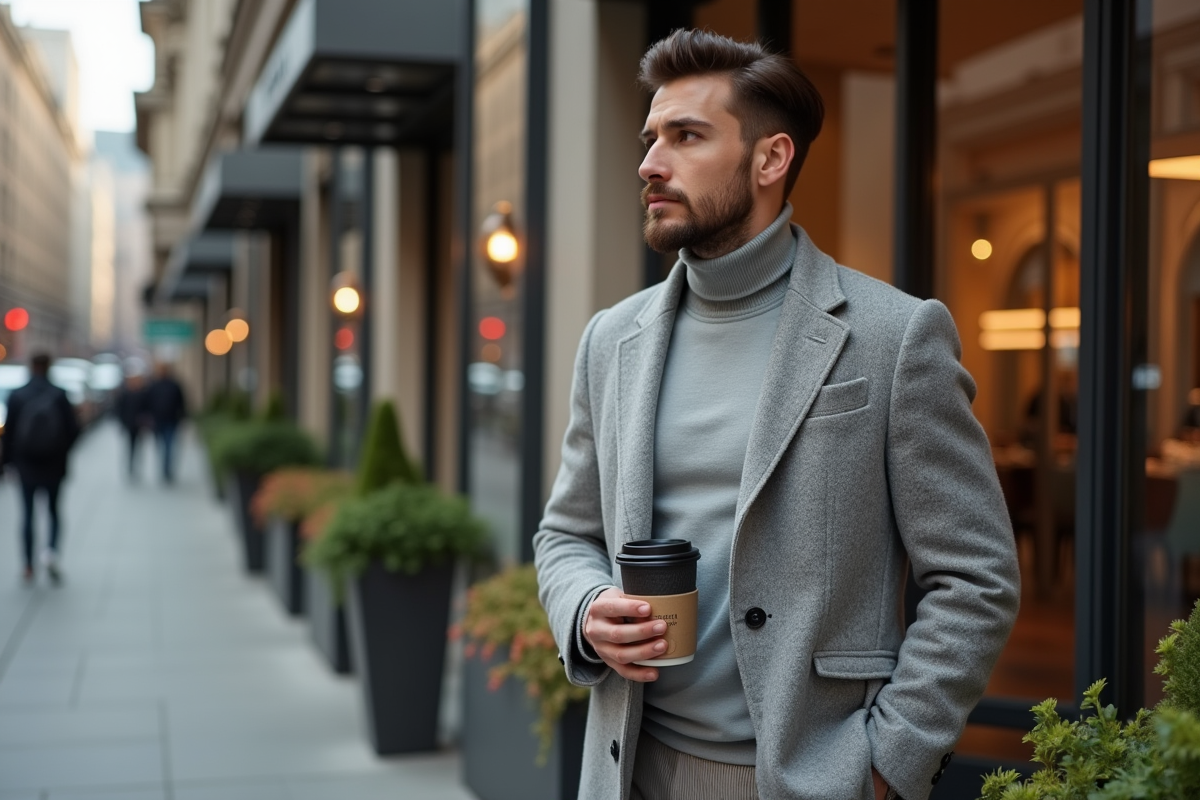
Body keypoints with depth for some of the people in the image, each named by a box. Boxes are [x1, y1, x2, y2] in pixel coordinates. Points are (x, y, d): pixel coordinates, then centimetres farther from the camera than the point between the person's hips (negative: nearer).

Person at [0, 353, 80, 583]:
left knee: (28, 514, 9)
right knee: (54, 511, 13)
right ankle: (52, 551, -13)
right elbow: (72, 429, -7)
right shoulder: (59, 395, -7)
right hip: (54, 464, 0)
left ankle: (29, 567, 9)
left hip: (26, 463, 0)